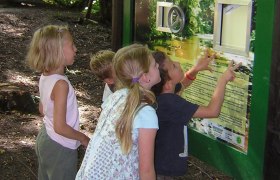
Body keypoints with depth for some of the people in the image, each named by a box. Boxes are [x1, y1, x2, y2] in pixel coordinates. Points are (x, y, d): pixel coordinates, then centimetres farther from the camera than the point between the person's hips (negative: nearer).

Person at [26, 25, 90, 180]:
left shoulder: (45, 76, -4)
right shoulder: (61, 84, -29)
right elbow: (60, 127, -27)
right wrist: (83, 138, -13)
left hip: (44, 138, 8)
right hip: (60, 148, -8)